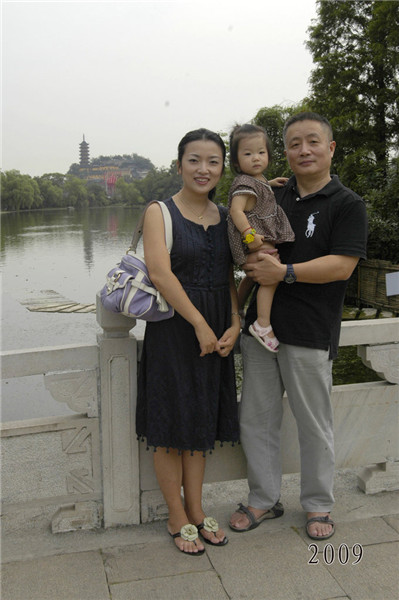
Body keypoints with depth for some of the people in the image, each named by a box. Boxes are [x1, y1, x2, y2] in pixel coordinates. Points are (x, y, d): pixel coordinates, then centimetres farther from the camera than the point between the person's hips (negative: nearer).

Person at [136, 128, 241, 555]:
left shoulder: (226, 216, 10)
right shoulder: (159, 212, -6)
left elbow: (229, 276, 9)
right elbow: (160, 273, -16)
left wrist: (234, 324, -5)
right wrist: (200, 324, -18)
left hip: (215, 332, 5)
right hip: (173, 328, -5)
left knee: (201, 422, 14)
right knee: (171, 425, 5)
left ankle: (196, 511, 29)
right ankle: (177, 518, 22)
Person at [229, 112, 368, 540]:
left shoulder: (347, 205, -3)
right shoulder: (273, 198, 14)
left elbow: (342, 265, -14)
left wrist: (285, 273, -19)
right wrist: (253, 263, -2)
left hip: (309, 333, -5)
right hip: (259, 326, 5)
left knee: (313, 424, 8)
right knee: (255, 419, 11)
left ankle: (318, 506, 27)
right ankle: (264, 500, 28)